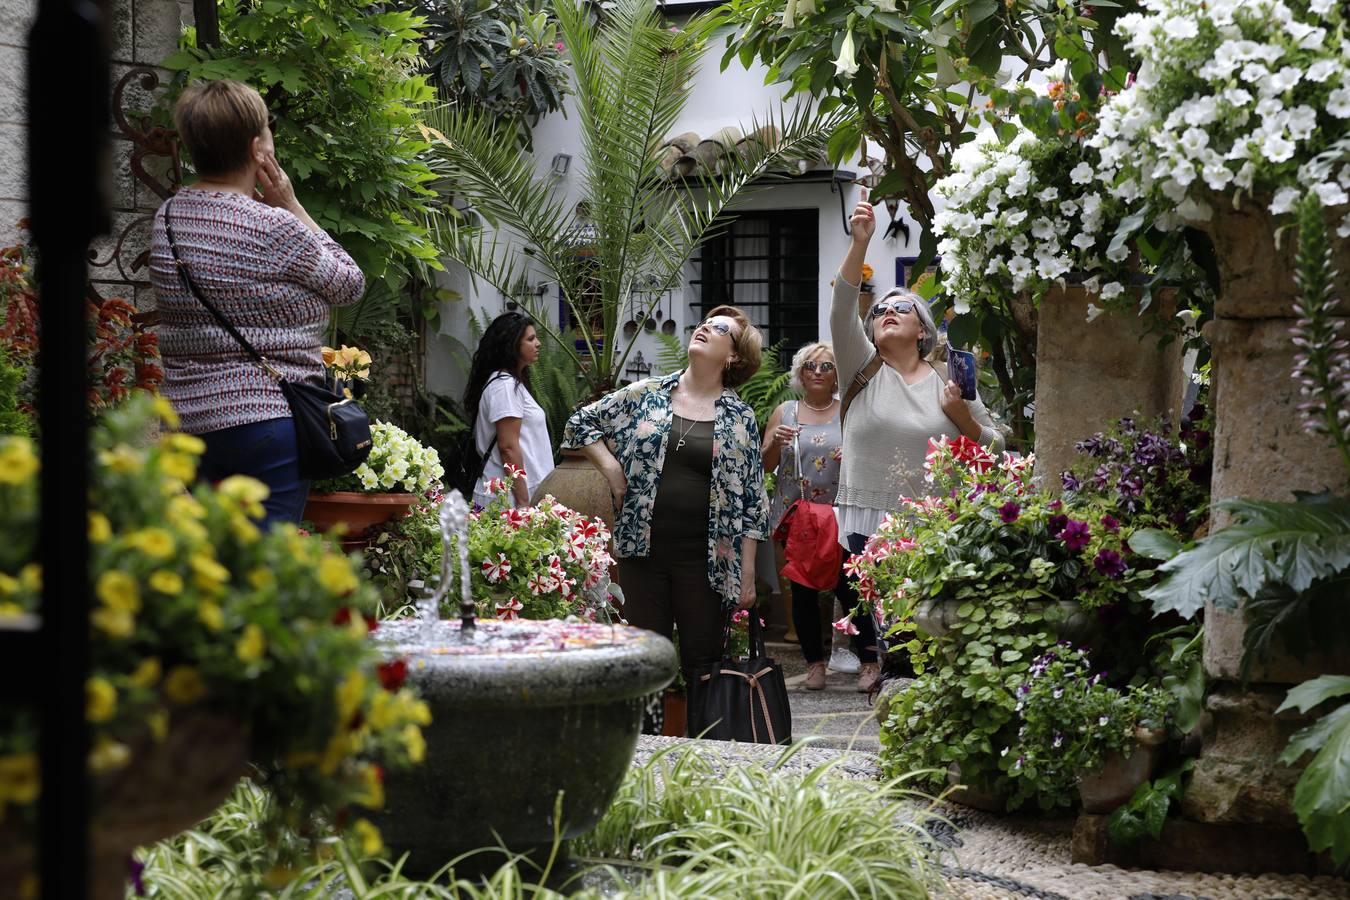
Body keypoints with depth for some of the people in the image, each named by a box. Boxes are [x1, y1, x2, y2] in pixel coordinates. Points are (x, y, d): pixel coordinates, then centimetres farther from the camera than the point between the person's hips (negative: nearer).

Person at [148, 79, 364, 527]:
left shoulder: (167, 217, 7)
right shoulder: (276, 229, -15)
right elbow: (350, 283, 1)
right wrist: (292, 207, 2)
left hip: (187, 418, 8)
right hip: (266, 419, -8)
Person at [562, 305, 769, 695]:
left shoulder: (740, 419, 3)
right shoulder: (646, 395, 5)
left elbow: (752, 503, 4)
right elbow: (580, 423, 15)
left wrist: (748, 574, 0)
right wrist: (611, 470, 2)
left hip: (705, 559, -1)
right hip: (644, 550, 1)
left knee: (703, 663, 1)